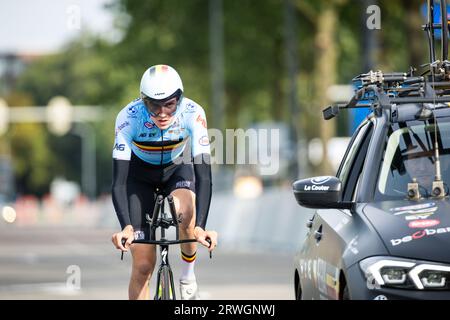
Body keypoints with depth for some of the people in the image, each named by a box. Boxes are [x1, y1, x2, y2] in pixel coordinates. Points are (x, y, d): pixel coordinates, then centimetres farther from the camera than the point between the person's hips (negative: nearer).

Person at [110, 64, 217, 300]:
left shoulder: (193, 114, -32)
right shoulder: (129, 117, -33)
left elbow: (203, 174, -35)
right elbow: (119, 181, -36)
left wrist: (200, 227, -47)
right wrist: (126, 227, -51)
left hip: (177, 169, 0)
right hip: (139, 176, 0)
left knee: (185, 211, -34)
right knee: (143, 264, -9)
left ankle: (188, 275, -8)